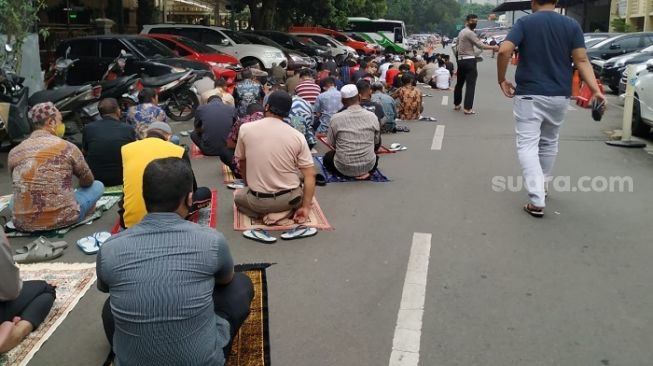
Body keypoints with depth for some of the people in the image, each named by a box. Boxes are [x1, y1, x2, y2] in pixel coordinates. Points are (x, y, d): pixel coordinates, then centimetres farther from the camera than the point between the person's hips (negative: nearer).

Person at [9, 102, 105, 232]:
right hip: (62, 219, -4)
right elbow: (88, 181, 11)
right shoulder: (66, 147, -5)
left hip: (23, 224, 4)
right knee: (98, 186, 19)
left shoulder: (14, 152, 4)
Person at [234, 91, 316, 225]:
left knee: (238, 196, 34)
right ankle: (287, 212, 2)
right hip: (291, 198, 0)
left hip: (258, 201, 0)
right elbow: (310, 175, -9)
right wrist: (306, 207, -2)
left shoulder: (245, 129, -7)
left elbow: (242, 163, 8)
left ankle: (263, 212, 3)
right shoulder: (297, 136, -8)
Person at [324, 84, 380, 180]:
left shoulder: (335, 118, -12)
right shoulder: (372, 116, -7)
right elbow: (377, 142, 5)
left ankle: (348, 173, 9)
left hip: (343, 168, -3)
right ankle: (364, 172, 11)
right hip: (369, 166, 3)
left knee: (327, 157, 30)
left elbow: (331, 143, 0)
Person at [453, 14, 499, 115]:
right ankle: (467, 108, -11)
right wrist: (493, 47, -14)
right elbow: (480, 45, -18)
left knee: (459, 83, 17)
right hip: (469, 61, -9)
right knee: (470, 85, -7)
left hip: (461, 60, 9)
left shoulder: (461, 32, 16)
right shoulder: (470, 33, -13)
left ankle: (456, 104, 26)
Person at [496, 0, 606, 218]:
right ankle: (542, 186, 37)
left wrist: (502, 80, -5)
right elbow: (581, 61, -6)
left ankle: (537, 201, -16)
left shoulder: (524, 23, -3)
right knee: (549, 143, 21)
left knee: (528, 145, -4)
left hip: (528, 94, -3)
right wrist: (596, 90, -10)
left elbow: (504, 51, -17)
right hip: (559, 95, 4)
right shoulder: (572, 26, 4)